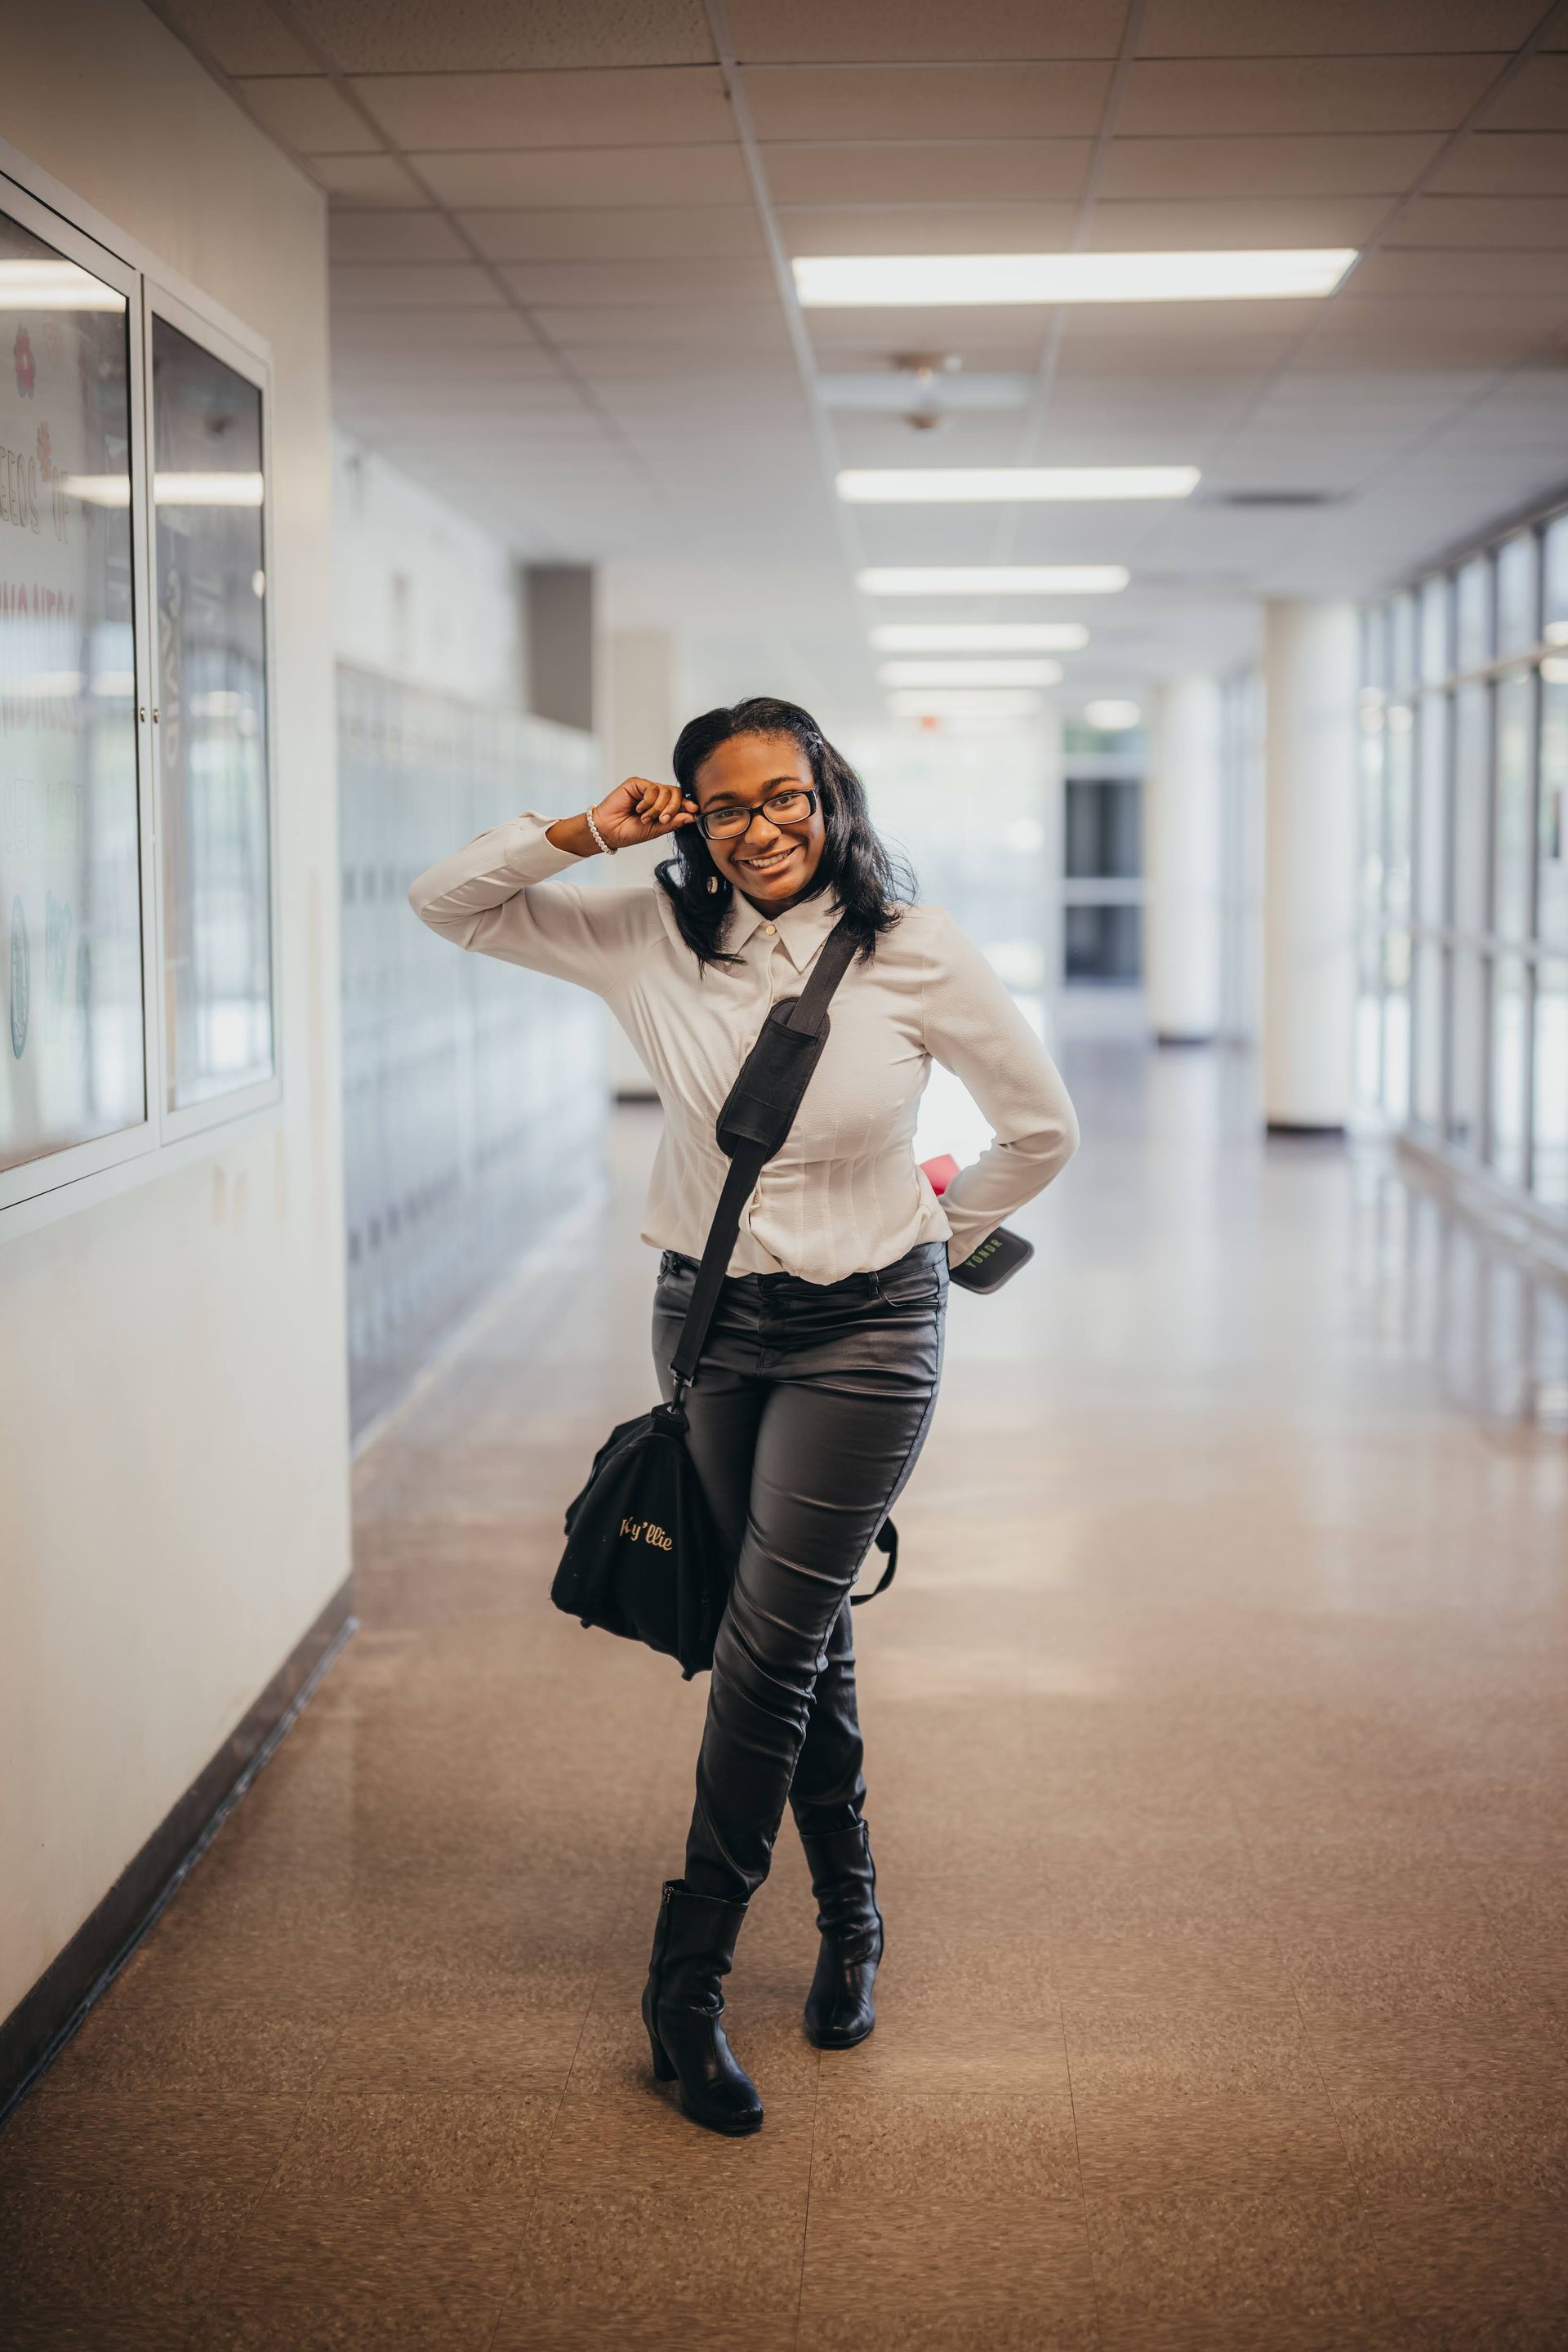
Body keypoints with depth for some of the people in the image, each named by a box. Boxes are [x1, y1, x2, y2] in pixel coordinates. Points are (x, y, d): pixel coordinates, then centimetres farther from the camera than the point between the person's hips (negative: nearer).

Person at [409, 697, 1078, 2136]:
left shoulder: (914, 952, -10)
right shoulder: (653, 940, -4)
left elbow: (1043, 1127, 1)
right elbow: (447, 906, 1)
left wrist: (939, 1245, 8)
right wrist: (585, 832, -12)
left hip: (864, 1331, -3)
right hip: (708, 1319, 3)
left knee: (771, 1651, -6)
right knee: (805, 1640, 13)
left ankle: (686, 1982, 5)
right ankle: (851, 1916, 32)